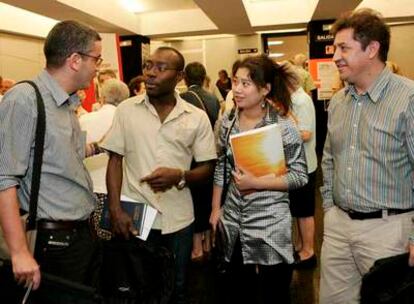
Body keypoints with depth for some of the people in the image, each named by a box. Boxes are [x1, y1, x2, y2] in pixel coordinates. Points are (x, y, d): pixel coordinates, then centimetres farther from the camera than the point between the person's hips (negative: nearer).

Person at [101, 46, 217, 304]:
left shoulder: (197, 117, -2)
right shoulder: (126, 110, 0)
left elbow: (208, 169, 1)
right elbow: (115, 161, 1)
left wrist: (179, 176, -19)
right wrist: (116, 211, -8)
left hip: (178, 220, 0)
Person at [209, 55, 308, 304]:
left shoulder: (284, 127, -15)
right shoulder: (228, 121, 0)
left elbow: (300, 176, -13)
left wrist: (255, 182, -21)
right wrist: (216, 208, 8)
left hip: (271, 224, -5)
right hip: (234, 222, 5)